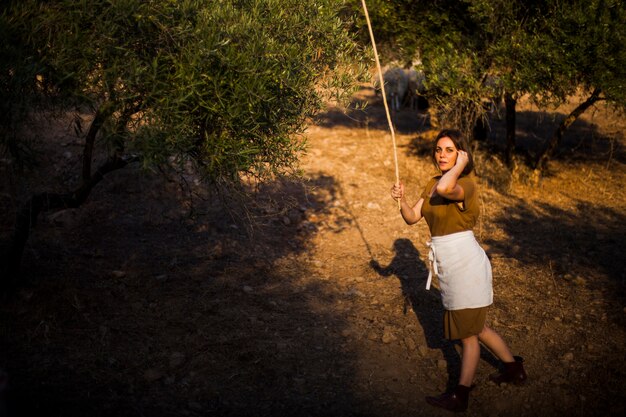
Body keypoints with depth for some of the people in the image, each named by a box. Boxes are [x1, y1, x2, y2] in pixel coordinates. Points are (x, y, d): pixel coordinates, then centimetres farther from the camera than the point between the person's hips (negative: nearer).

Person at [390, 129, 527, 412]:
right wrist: (401, 199, -10)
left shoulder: (466, 184, -17)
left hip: (465, 262, -9)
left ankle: (461, 396, 16)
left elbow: (445, 188, -41)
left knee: (468, 331, 5)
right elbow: (412, 217, 8)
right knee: (474, 327, 21)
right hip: (448, 264, 9)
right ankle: (513, 367, 39)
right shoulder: (431, 185, 10)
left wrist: (460, 165, -24)